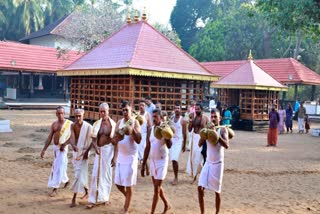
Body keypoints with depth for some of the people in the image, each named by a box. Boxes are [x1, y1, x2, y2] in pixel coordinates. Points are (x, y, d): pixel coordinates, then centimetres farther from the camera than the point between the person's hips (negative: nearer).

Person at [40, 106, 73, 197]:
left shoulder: (69, 124, -9)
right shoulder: (54, 124, 7)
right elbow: (49, 138, 8)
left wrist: (64, 144, -24)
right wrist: (44, 149, 3)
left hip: (62, 148, -6)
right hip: (55, 147, 6)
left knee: (59, 167, -7)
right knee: (59, 166, 18)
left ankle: (55, 188, -1)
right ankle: (66, 180, 42)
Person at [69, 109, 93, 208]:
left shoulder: (88, 127, -15)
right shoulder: (73, 126, -3)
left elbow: (89, 141, -12)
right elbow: (72, 138, -16)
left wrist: (84, 153, -17)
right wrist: (74, 146, -36)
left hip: (83, 153, -5)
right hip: (75, 152, 5)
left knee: (79, 174, -10)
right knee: (81, 174, 18)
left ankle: (74, 199, -7)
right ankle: (86, 191, 38)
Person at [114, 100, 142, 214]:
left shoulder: (135, 122, -7)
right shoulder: (119, 123, 6)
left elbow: (138, 140, -13)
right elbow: (114, 140, 2)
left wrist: (132, 129, -26)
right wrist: (117, 137, -20)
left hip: (131, 157, -5)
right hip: (120, 156, 5)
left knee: (128, 184, 0)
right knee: (118, 183, 9)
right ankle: (127, 197, 38)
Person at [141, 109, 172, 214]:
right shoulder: (150, 130, 4)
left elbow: (169, 146, -26)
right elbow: (147, 148, 8)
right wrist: (143, 165, 9)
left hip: (162, 161, -7)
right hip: (152, 161, 7)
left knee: (156, 188, -5)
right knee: (157, 186, 18)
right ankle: (167, 204, 39)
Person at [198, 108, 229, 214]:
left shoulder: (222, 130, -7)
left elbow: (226, 145, -22)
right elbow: (200, 144, -5)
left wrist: (216, 134, -28)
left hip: (218, 163, -4)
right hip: (208, 162, 4)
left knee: (217, 190, 6)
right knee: (200, 188, -3)